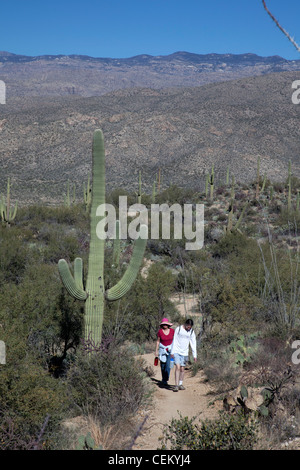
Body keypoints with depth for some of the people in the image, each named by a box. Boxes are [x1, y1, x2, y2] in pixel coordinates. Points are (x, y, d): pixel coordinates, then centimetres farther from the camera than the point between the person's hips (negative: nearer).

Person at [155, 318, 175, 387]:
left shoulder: (172, 331, -7)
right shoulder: (160, 331, -9)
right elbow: (158, 341, 1)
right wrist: (156, 351, 0)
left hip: (170, 349, 0)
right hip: (162, 349, 0)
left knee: (168, 365, -12)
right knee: (163, 365, 7)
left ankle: (165, 381, -9)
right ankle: (163, 379, 25)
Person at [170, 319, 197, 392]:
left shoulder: (192, 332, 1)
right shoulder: (178, 329, -5)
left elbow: (193, 344, 4)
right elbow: (174, 341, -1)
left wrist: (194, 355, 1)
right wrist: (172, 352, -1)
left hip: (184, 353, 2)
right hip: (176, 352, -2)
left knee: (182, 369, 5)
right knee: (177, 367, -14)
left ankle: (180, 384, 20)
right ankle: (176, 385, -14)